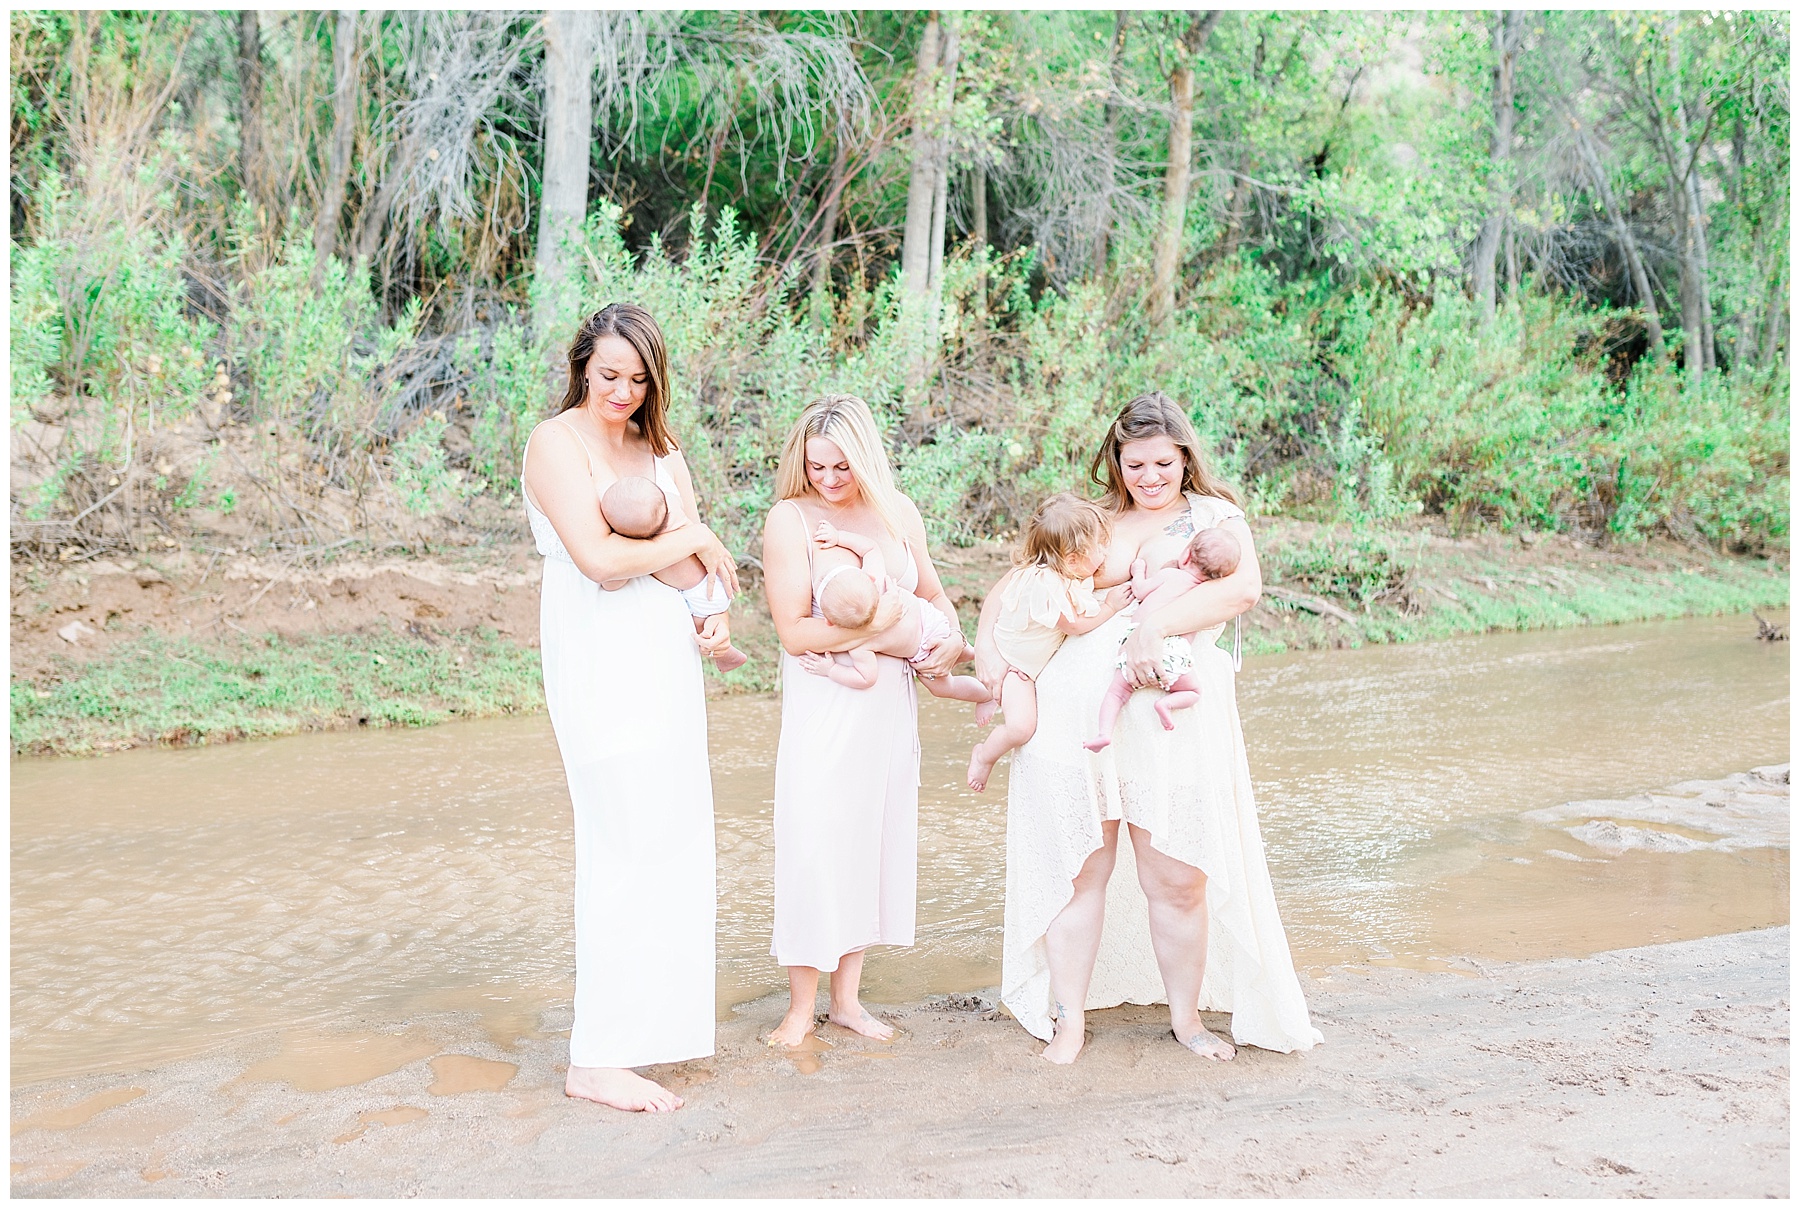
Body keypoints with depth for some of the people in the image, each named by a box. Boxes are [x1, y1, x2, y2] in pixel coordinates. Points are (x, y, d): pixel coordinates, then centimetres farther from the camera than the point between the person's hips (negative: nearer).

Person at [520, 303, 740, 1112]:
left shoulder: (659, 448, 16)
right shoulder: (556, 442, -6)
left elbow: (702, 555, 13)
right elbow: (600, 559, -17)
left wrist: (716, 616, -8)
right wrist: (692, 542, -4)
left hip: (667, 658, 7)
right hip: (599, 660, -7)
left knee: (671, 837, 8)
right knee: (624, 846, -8)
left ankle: (655, 1019, 21)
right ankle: (597, 1059, 0)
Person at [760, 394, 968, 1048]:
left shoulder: (897, 512, 6)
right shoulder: (789, 518, -9)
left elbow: (932, 592, 20)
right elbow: (794, 632, -14)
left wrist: (953, 637, 0)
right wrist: (875, 622, -22)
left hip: (891, 697, 5)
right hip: (823, 701, -5)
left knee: (875, 836, 10)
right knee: (814, 841, -4)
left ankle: (847, 996, 23)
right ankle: (801, 1005, 13)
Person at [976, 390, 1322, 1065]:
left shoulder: (1215, 516, 12)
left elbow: (1244, 587, -8)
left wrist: (1157, 626, -20)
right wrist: (986, 642, 1)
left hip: (1170, 712, -2)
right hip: (1072, 707, 2)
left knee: (1177, 878, 2)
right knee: (1080, 866, 6)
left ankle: (1185, 1016, 23)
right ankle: (1069, 1021, 19)